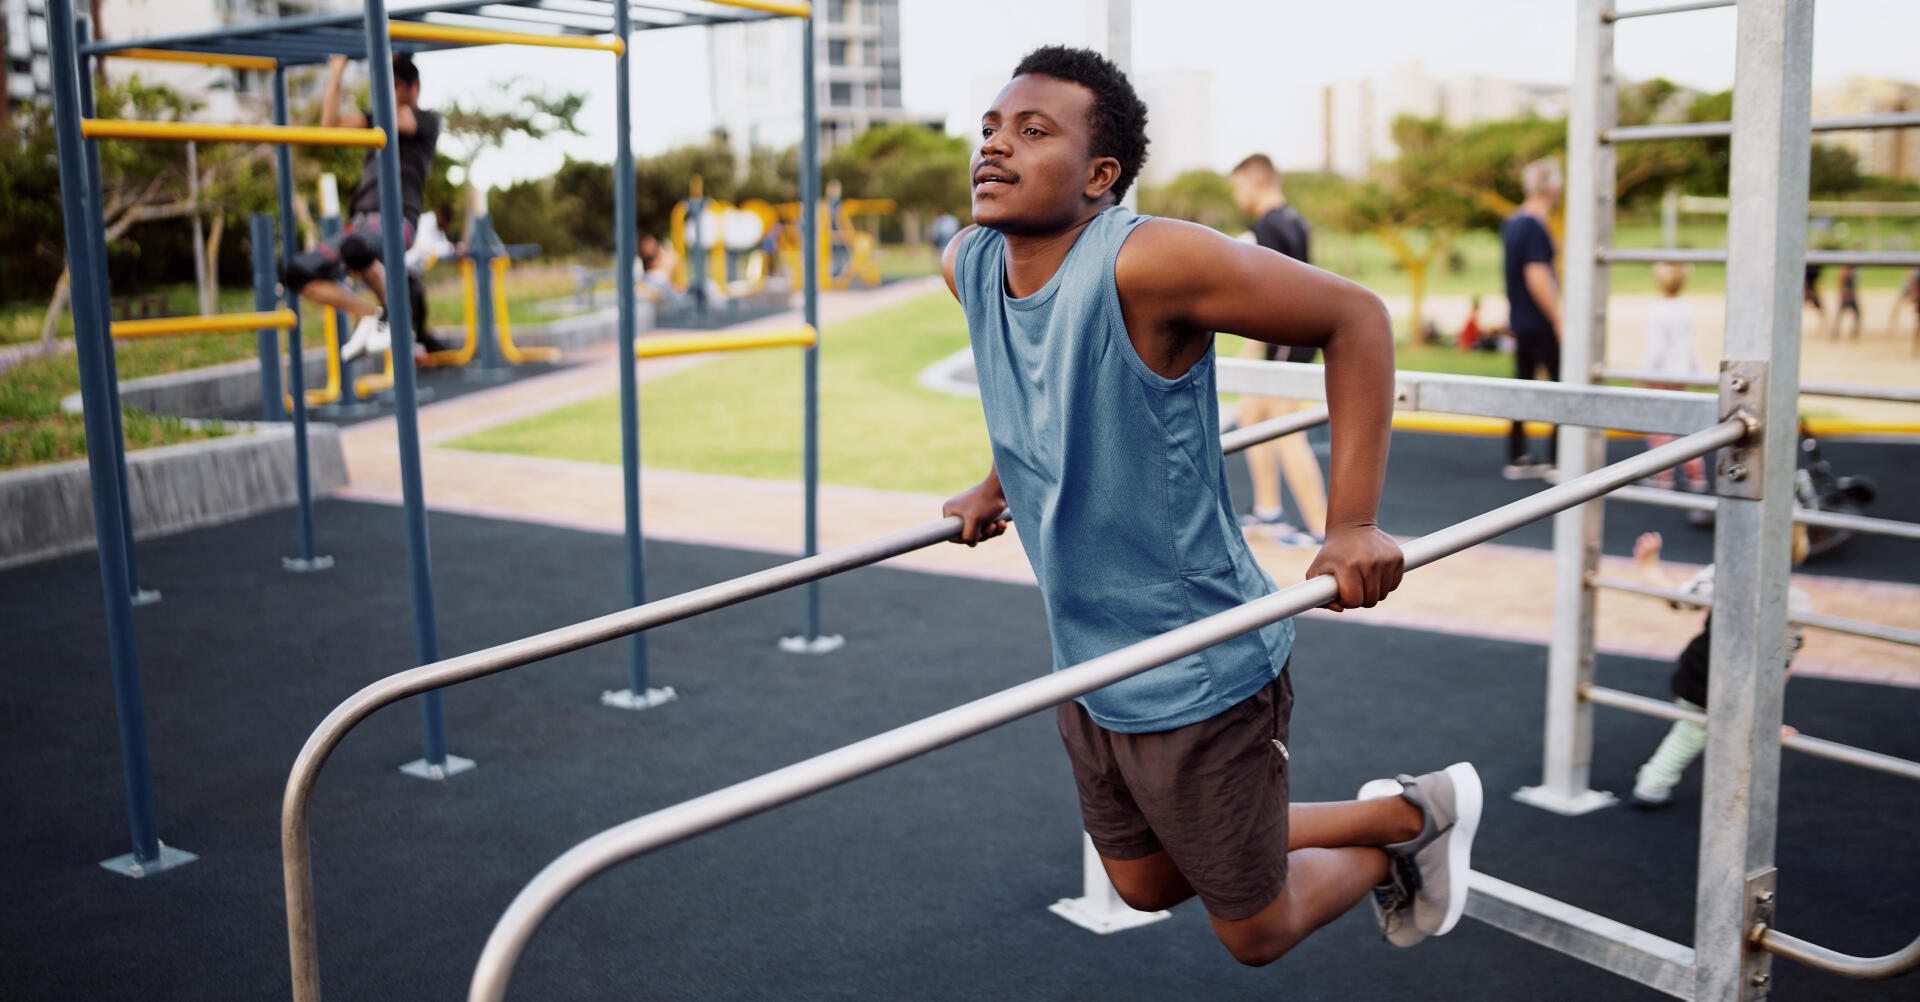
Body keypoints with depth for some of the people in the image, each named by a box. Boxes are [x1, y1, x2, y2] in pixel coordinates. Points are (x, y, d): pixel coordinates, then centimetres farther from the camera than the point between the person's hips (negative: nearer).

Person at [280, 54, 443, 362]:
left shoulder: (427, 121, 9)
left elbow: (395, 120, -11)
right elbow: (331, 123, 13)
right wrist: (336, 72, 13)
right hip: (360, 222, 7)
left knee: (355, 248, -41)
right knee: (296, 273, -5)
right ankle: (368, 314, 4)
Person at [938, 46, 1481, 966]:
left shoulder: (1146, 262, -27)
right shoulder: (967, 265, -4)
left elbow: (1354, 317, -20)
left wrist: (1352, 528, -23)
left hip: (1199, 674, -8)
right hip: (1085, 666, 8)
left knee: (1256, 933, 10)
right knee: (1145, 887, 25)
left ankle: (1421, 814, 37)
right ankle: (1376, 820, 44)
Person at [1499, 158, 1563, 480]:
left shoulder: (1512, 223, 11)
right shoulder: (1535, 227, -18)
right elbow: (1536, 278, -23)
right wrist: (1559, 320, -20)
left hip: (1520, 319, 9)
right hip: (1541, 323, -9)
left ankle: (1517, 459, 13)